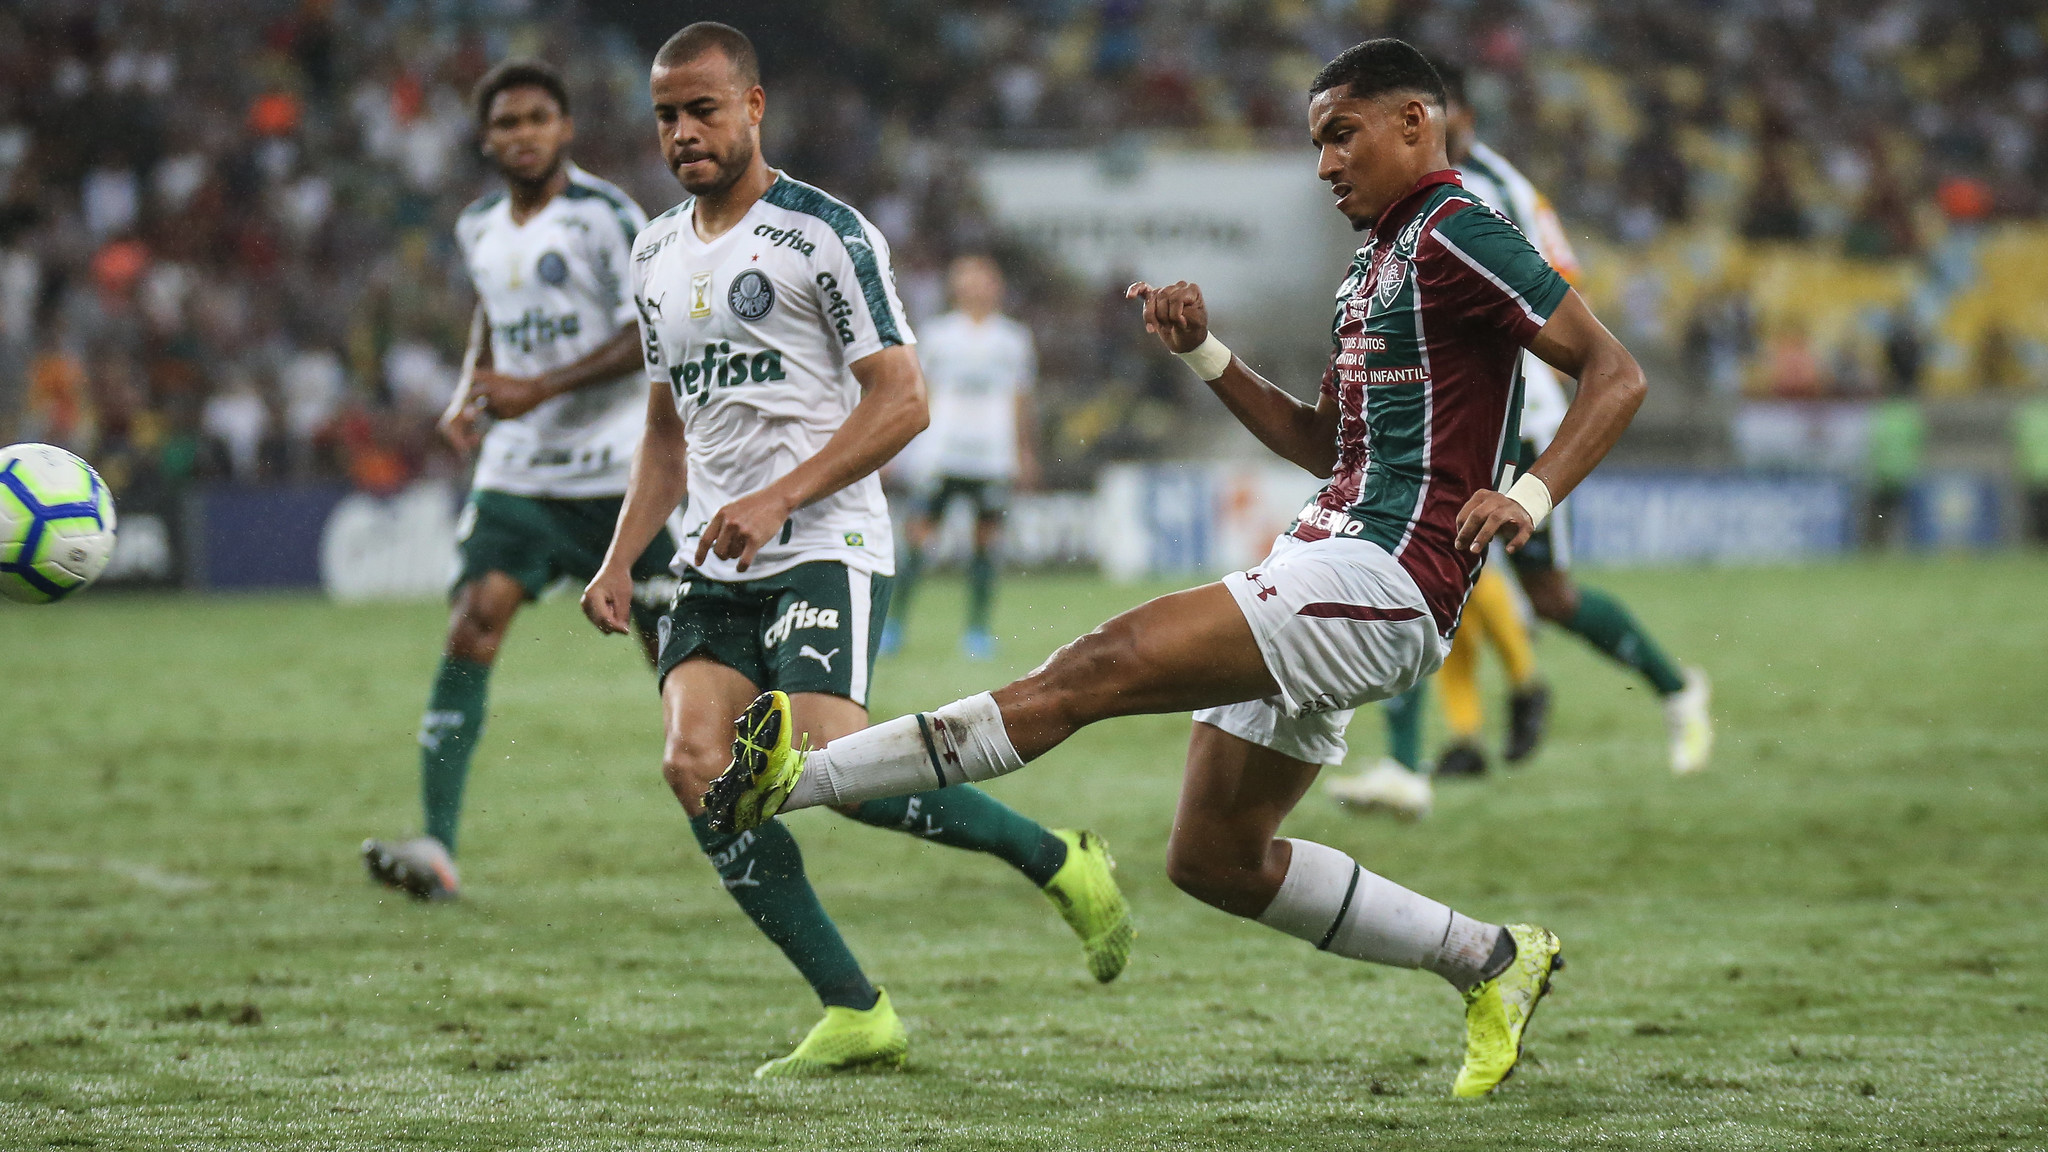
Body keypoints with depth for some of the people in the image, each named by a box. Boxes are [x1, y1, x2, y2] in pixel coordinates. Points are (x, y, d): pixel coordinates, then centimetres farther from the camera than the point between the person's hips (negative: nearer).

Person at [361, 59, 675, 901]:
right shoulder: (479, 230, 9)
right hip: (516, 475, 5)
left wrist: (539, 389, -21)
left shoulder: (603, 216, -11)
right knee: (470, 632, -13)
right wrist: (469, 398, 8)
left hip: (618, 474, -5)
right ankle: (437, 848, -18)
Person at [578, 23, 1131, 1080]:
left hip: (822, 548, -7)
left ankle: (1060, 862, 0)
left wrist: (779, 498, -19)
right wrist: (619, 562, 13)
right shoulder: (657, 253, 16)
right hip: (714, 563, 7)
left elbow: (901, 401, -11)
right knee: (695, 766, -13)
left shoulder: (823, 233, -6)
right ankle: (855, 1015, -8)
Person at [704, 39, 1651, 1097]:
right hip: (1322, 565, 11)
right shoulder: (1374, 261, 22)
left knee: (1096, 669, -20)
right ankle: (1491, 962, 20)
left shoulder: (1455, 236, -7)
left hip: (1381, 581, -11)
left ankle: (794, 778, -28)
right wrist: (1205, 355, 16)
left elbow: (1616, 376, -12)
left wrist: (1531, 496, -25)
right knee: (1212, 859, 12)